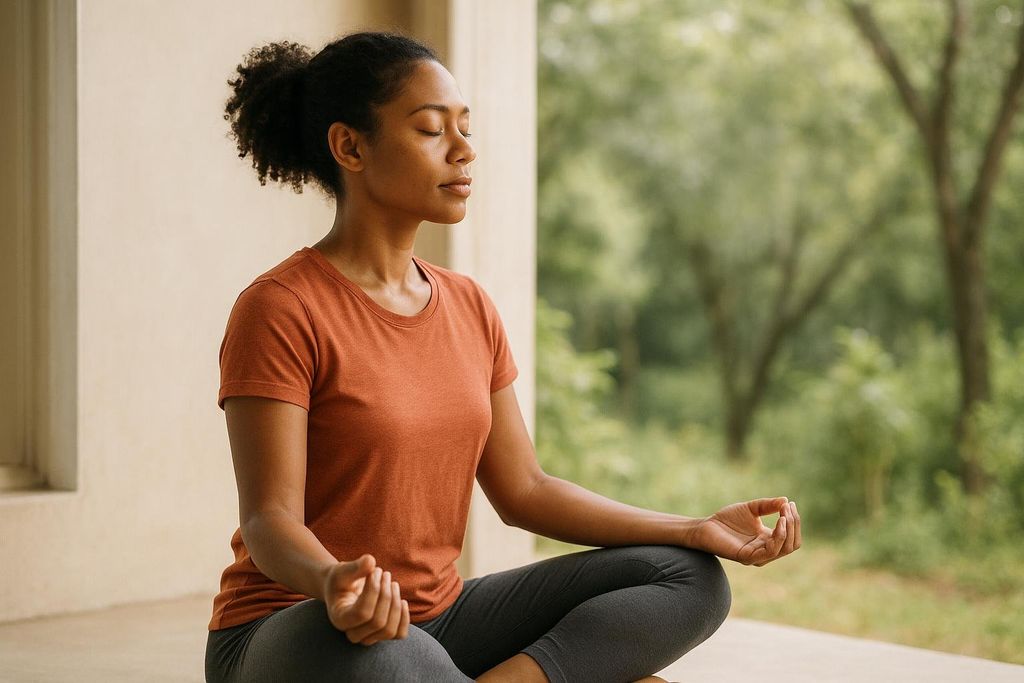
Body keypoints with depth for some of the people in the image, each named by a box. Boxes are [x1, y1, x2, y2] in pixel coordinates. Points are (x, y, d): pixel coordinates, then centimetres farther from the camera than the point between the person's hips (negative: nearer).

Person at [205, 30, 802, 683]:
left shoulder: (470, 307, 8)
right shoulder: (279, 310, -13)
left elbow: (523, 491, 10)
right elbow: (270, 520, -18)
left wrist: (699, 530, 1)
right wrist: (333, 582, -41)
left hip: (438, 621, 7)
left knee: (690, 580, -5)